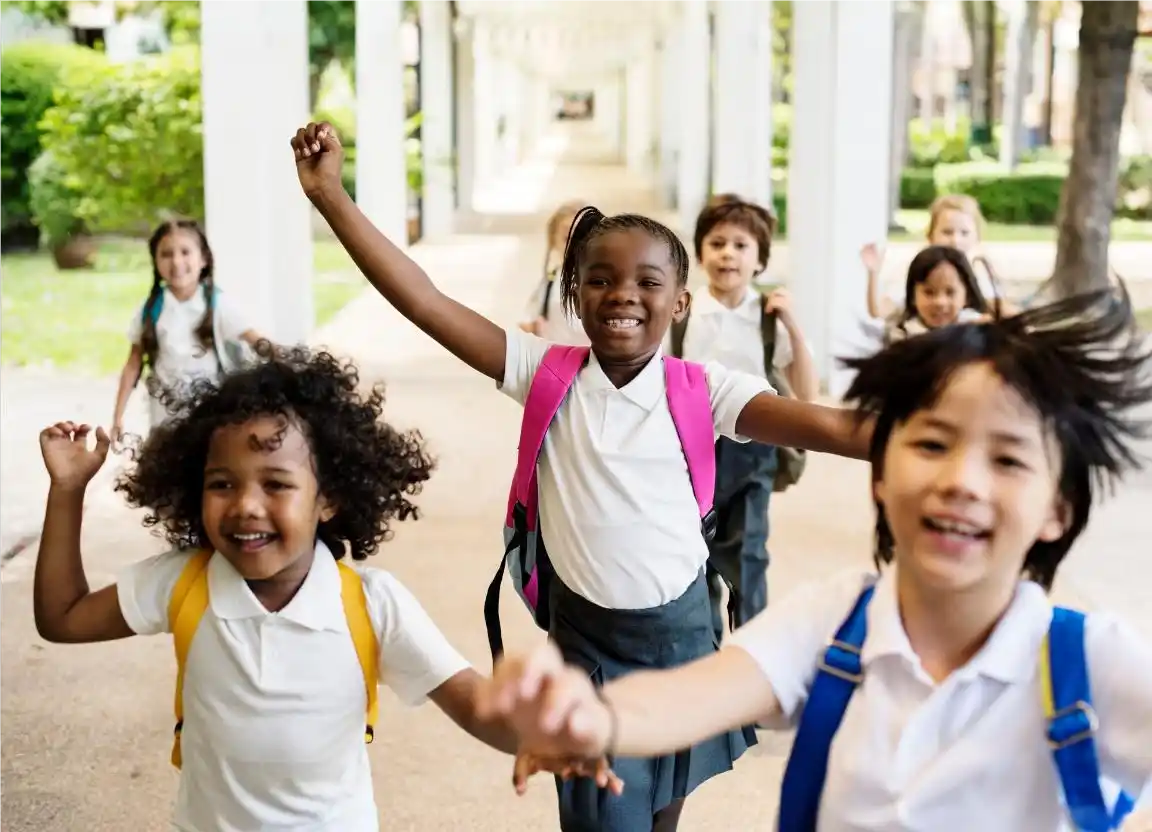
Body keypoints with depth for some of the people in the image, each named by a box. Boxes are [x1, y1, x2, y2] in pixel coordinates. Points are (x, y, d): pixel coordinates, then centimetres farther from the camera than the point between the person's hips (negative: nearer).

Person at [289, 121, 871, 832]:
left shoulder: (702, 390, -10)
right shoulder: (547, 376, -9)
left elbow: (833, 428, -21)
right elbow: (423, 300, -15)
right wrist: (331, 195, -23)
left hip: (679, 629, 1)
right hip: (586, 636, -1)